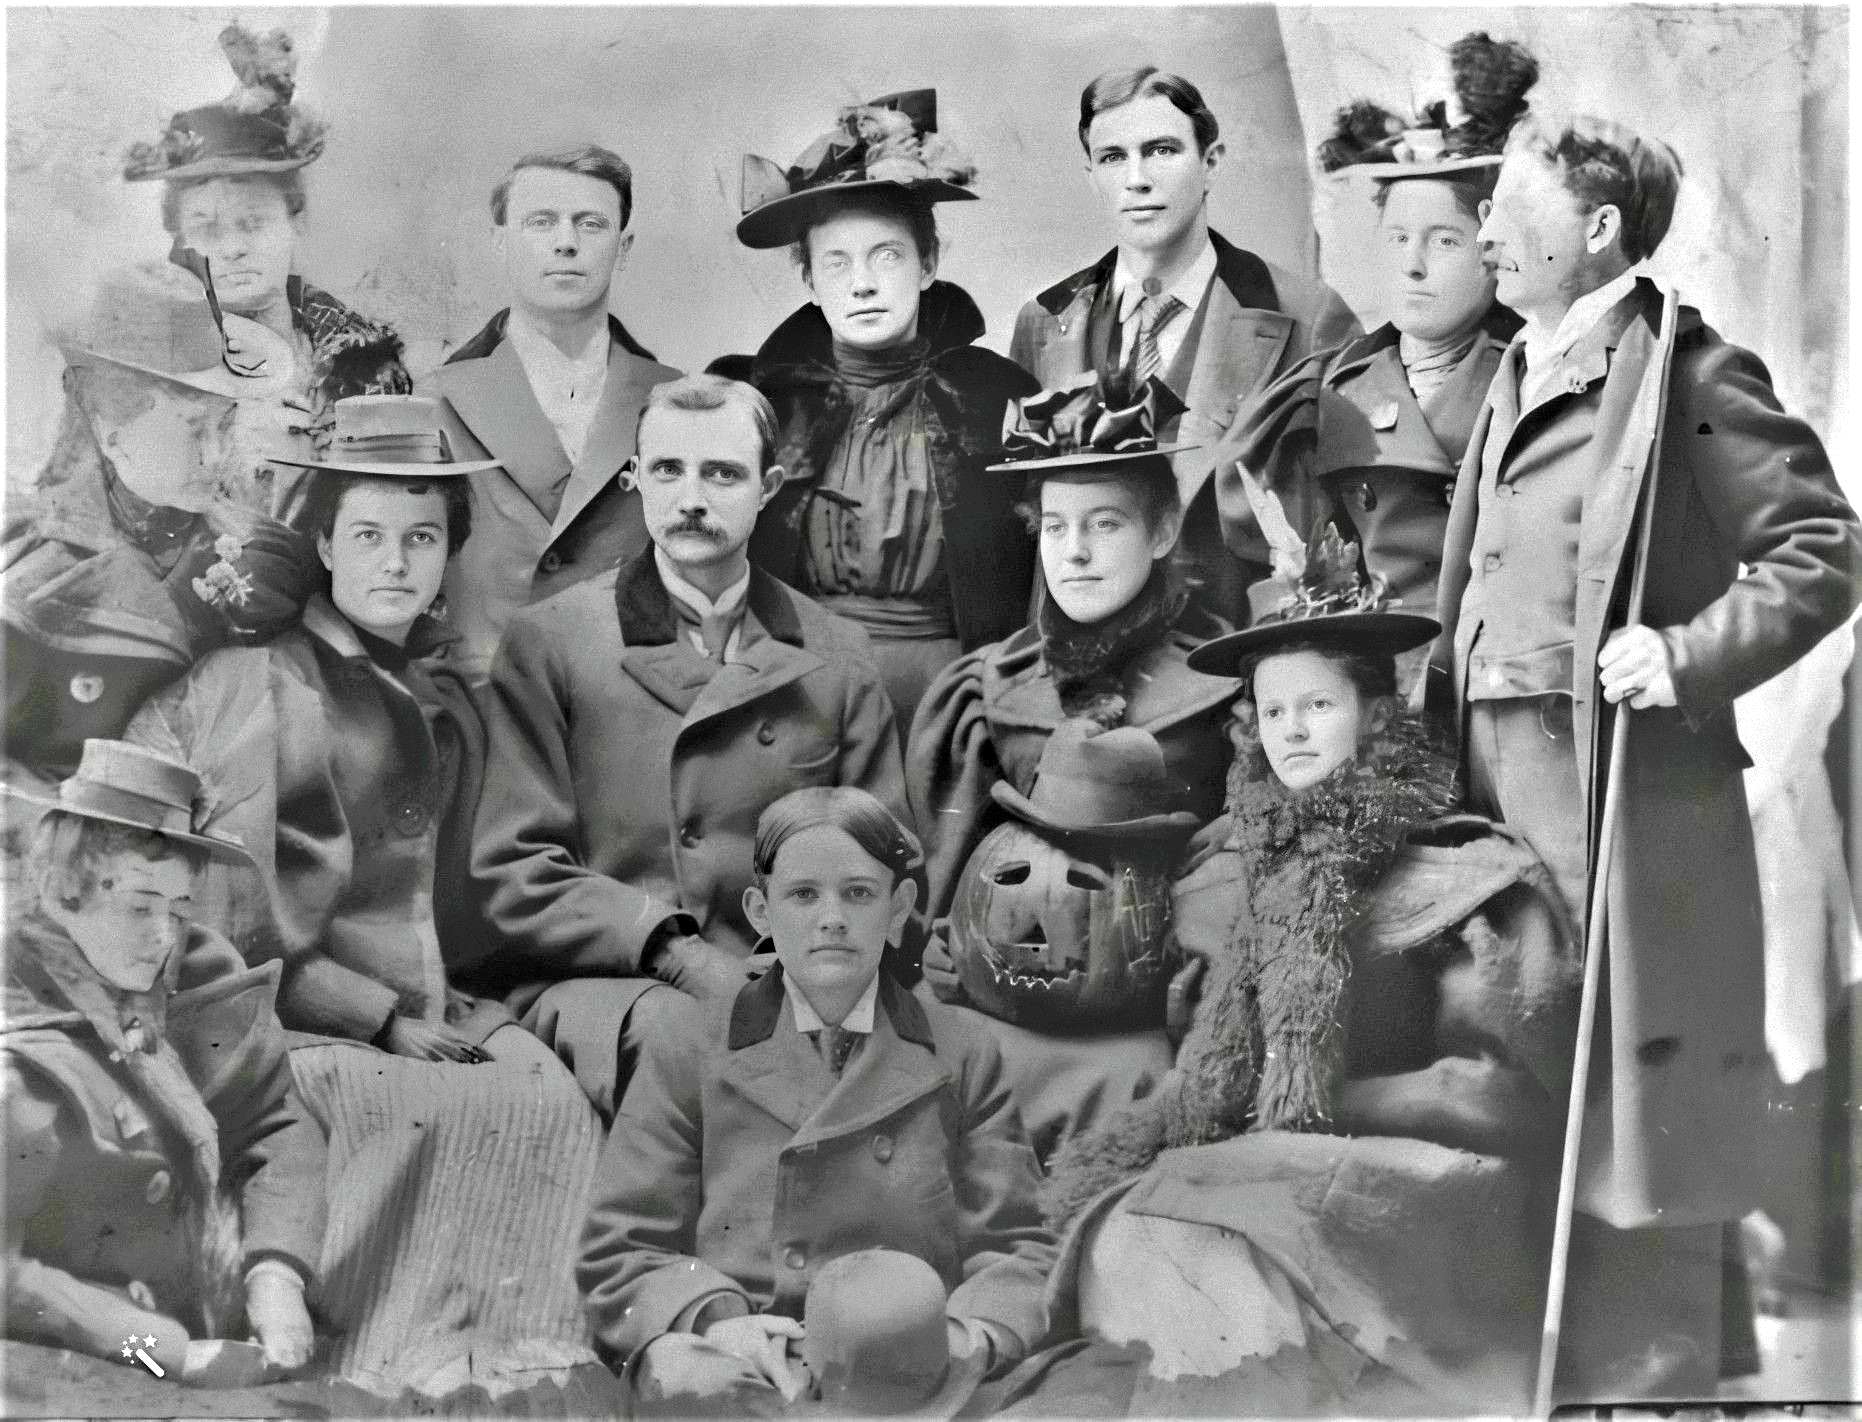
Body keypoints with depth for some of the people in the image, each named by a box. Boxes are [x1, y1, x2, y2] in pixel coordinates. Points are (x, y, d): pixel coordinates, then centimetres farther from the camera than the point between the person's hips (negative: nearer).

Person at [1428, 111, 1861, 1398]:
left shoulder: (1687, 373, -6)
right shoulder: (1518, 378, 18)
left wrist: (1692, 653, -18)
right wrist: (1441, 687, 13)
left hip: (1629, 795, -8)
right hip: (1505, 784, 8)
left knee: (1630, 1140, 0)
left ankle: (1643, 1377, 12)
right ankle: (1541, 1370, 27)